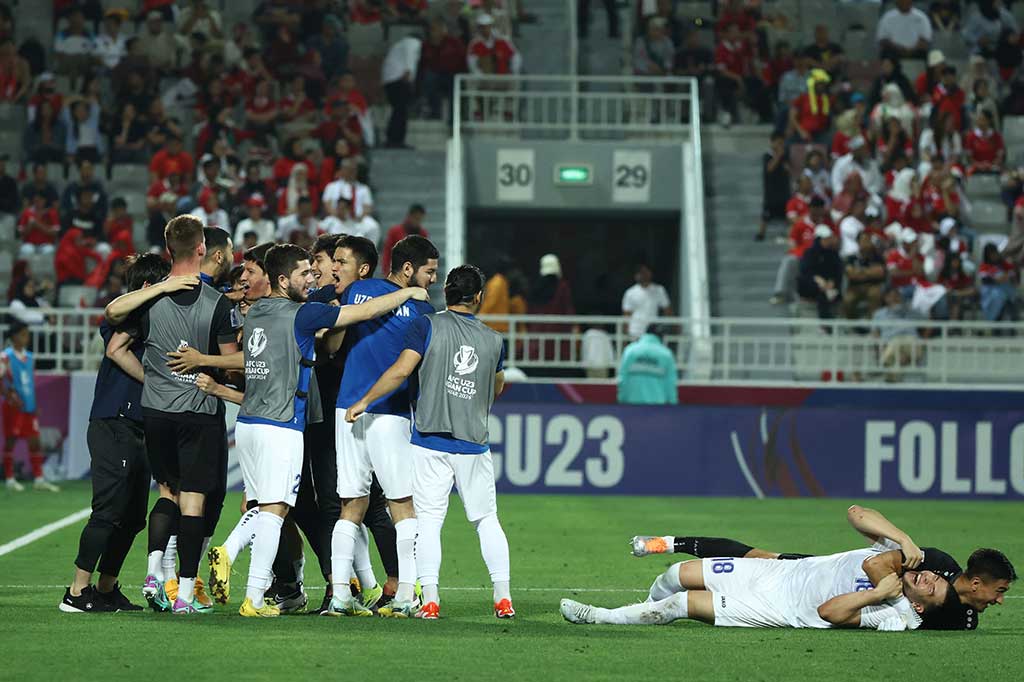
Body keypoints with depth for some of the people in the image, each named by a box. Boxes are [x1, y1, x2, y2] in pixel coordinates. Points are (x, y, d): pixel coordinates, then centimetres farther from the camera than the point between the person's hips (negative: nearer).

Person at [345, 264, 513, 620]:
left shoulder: (427, 326, -5)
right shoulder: (494, 340, 5)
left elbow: (401, 370, -14)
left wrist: (364, 402, -6)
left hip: (430, 440, -2)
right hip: (474, 444, 2)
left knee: (428, 519, 0)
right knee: (486, 519, 12)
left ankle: (430, 600, -7)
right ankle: (503, 598, 10)